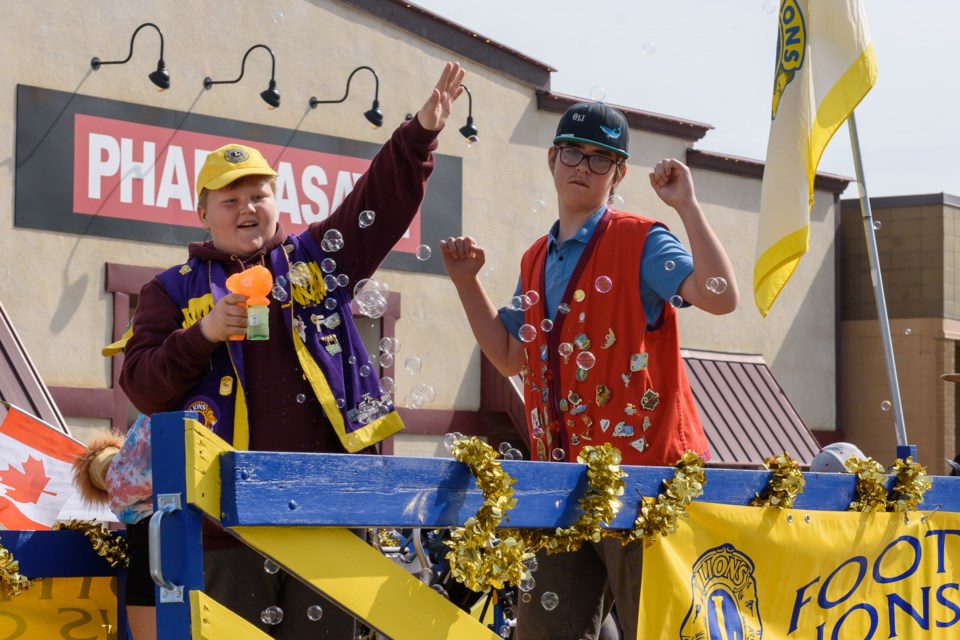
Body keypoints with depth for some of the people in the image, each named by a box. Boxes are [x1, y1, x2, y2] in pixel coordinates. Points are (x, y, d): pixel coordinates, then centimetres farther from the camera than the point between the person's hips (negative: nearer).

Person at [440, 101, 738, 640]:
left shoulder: (640, 242, -6)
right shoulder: (537, 262, 17)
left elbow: (721, 297, -20)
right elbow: (511, 357, 24)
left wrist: (687, 207, -21)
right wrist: (467, 282, 17)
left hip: (641, 470, -7)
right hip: (561, 474, 7)